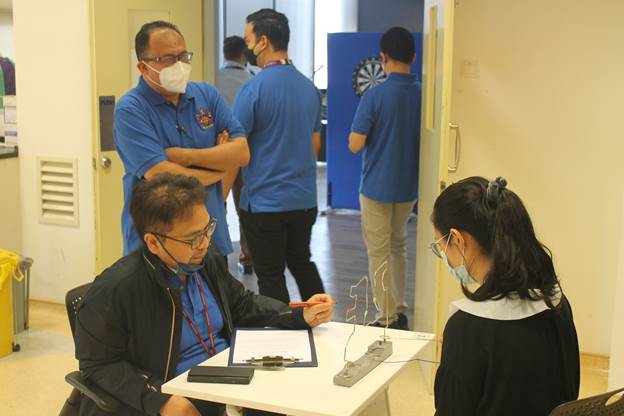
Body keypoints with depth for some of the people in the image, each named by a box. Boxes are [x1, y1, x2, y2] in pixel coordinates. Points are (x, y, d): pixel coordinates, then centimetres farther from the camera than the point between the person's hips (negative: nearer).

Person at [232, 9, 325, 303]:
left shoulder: (254, 88, -16)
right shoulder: (309, 88, 5)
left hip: (264, 203, -7)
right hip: (304, 199, 7)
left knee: (271, 277, 6)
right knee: (302, 263, 23)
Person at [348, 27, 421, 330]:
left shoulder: (375, 95, -17)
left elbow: (355, 145, -16)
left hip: (377, 186, -5)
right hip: (409, 187, 5)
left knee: (379, 253, 6)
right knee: (398, 246, 22)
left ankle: (388, 319, 11)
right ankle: (399, 311, 26)